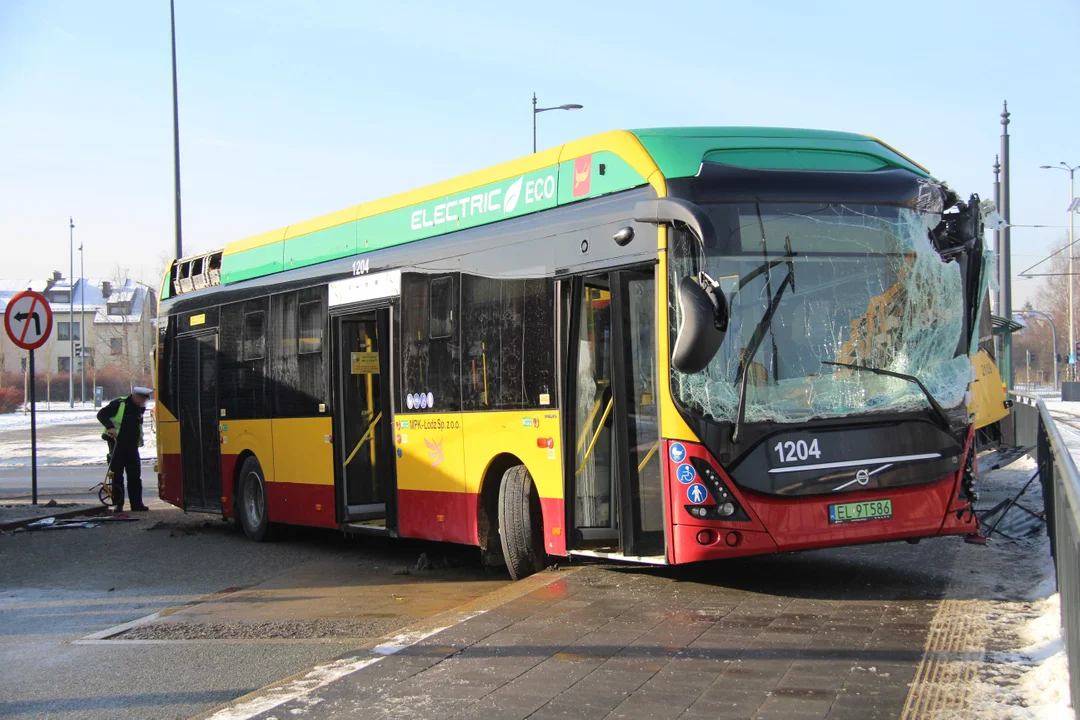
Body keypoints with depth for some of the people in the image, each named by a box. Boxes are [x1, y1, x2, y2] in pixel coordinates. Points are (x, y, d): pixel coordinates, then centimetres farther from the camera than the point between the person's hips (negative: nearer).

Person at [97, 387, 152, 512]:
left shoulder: (140, 409, 11)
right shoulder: (119, 404, -10)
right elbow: (101, 414, -12)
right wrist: (110, 427, -25)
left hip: (132, 446, 6)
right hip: (117, 444, -6)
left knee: (135, 476, 2)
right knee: (117, 475, 1)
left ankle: (137, 504, 5)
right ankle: (118, 504, 7)